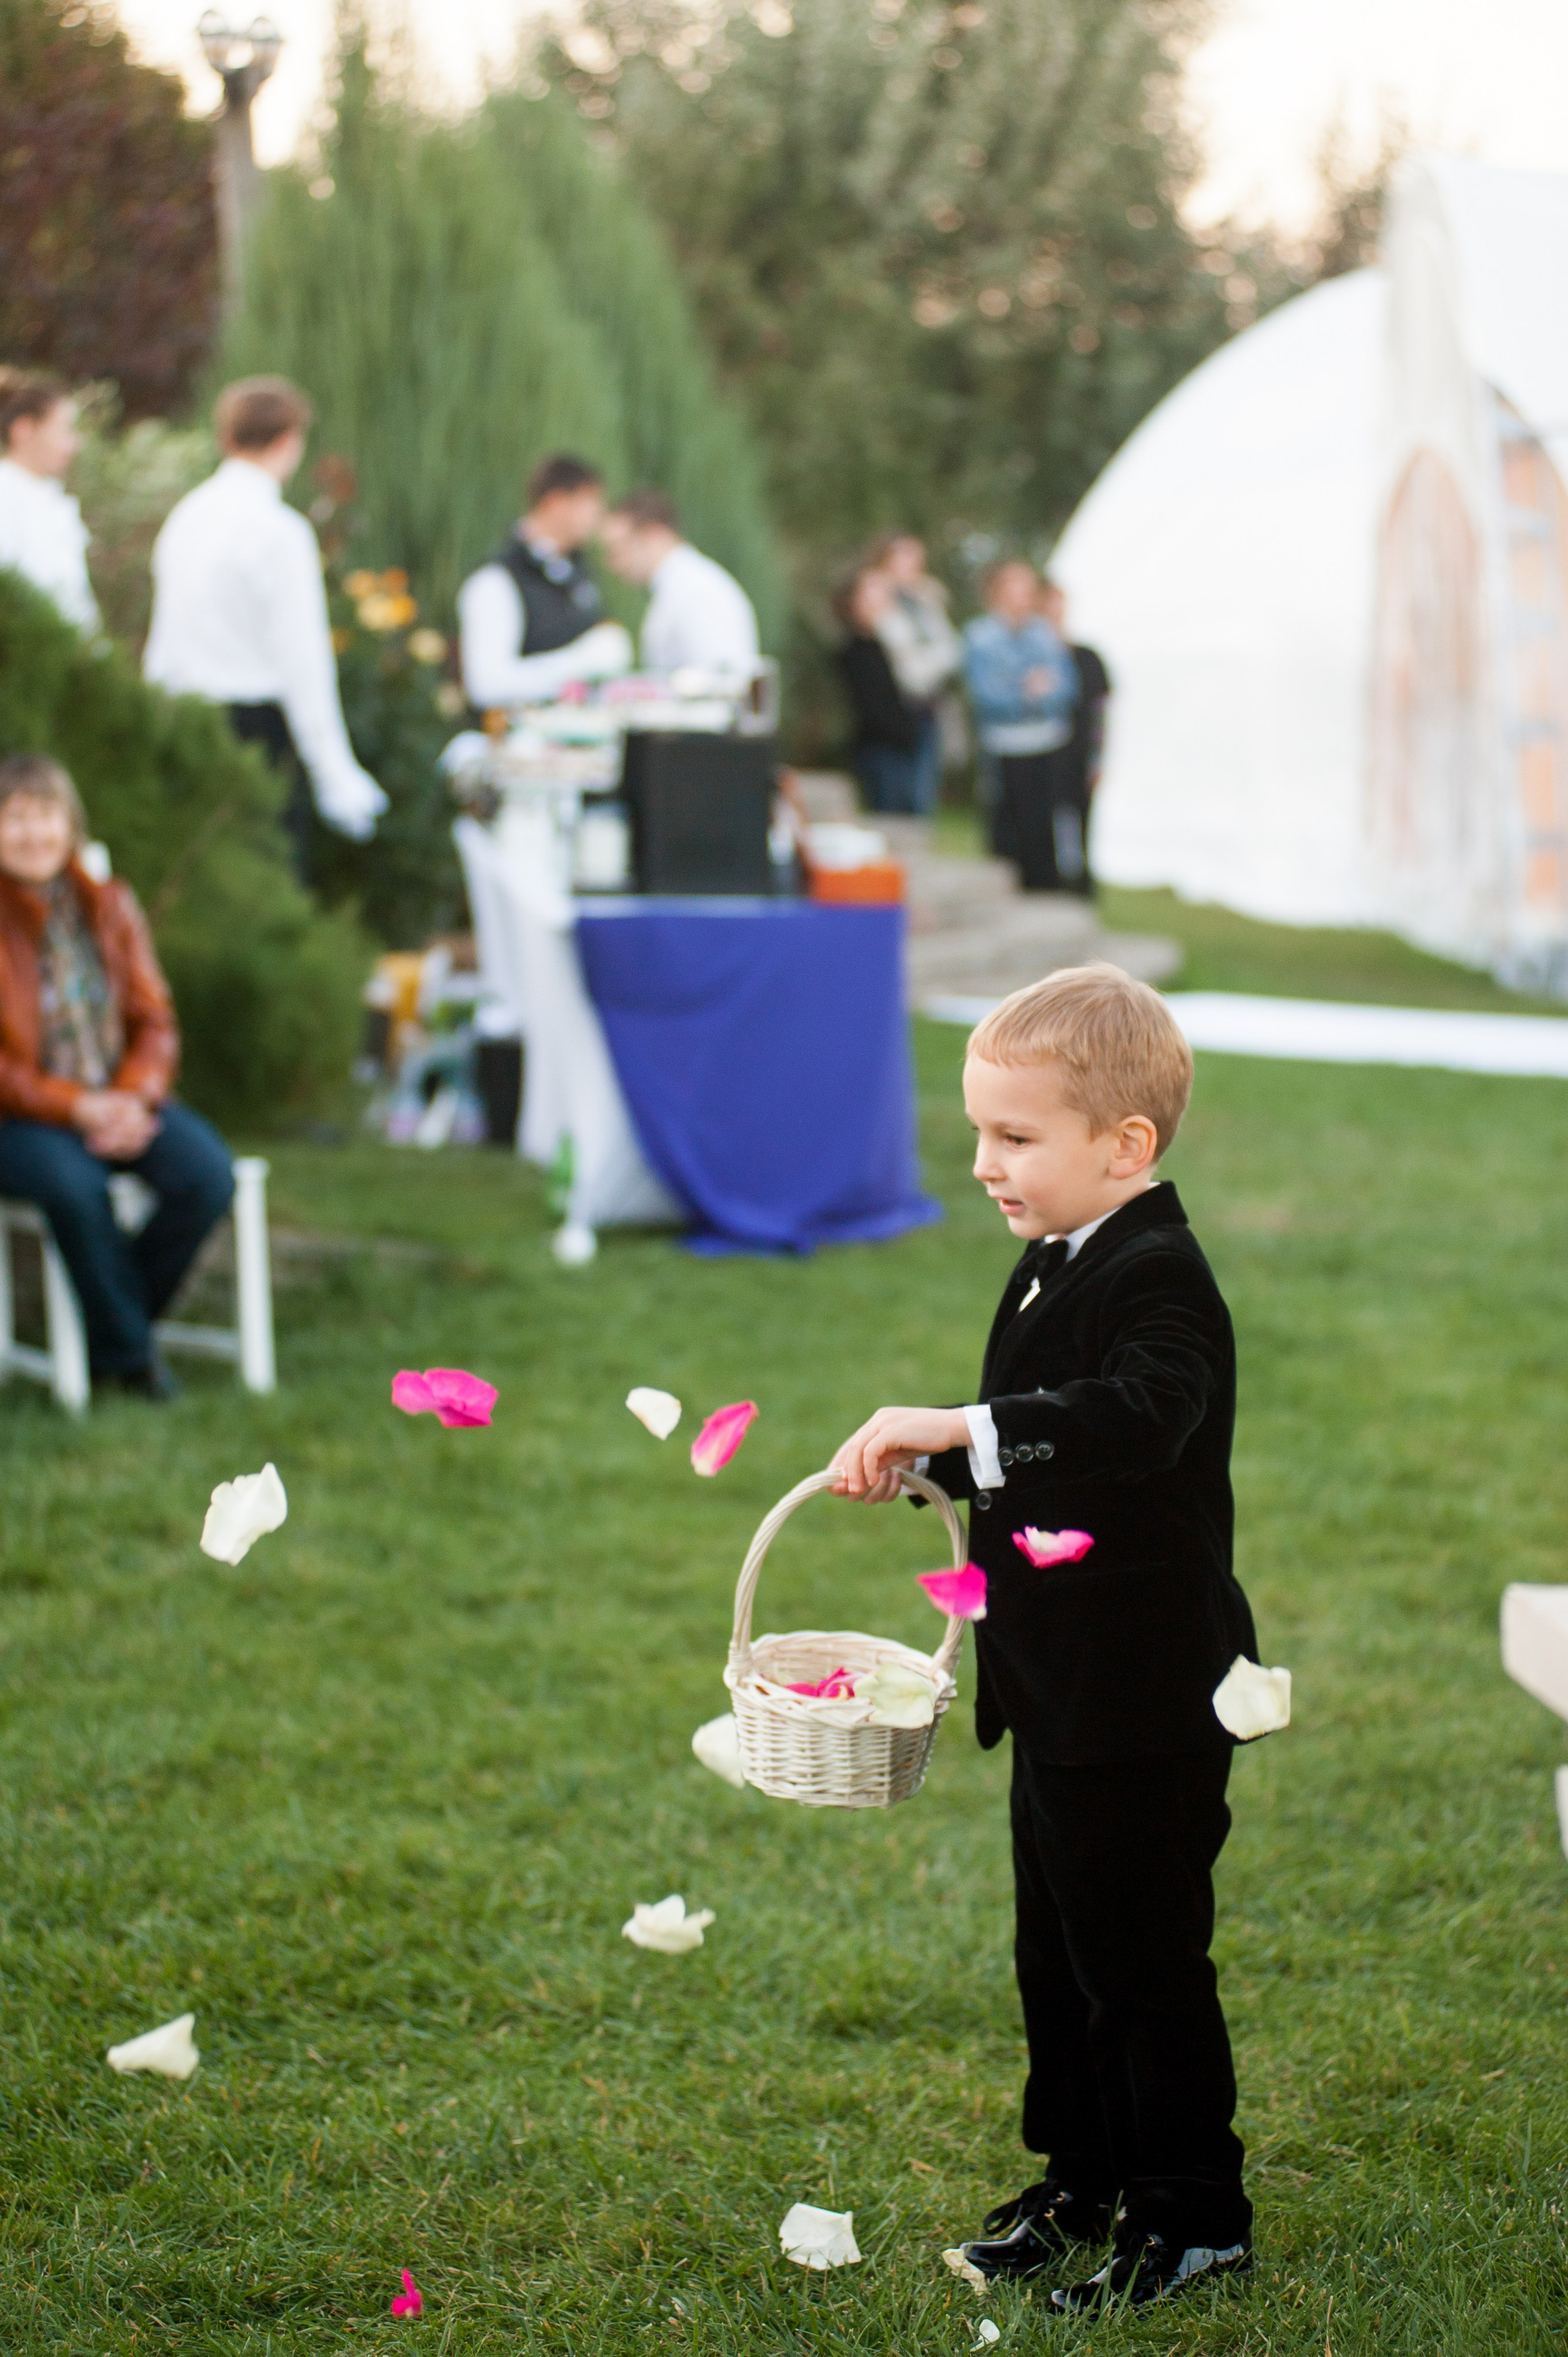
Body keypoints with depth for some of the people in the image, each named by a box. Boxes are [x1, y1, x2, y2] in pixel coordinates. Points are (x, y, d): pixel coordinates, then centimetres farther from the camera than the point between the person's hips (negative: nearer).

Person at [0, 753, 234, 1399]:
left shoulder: (109, 907, 9)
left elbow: (155, 1023, 8)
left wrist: (134, 1099, -12)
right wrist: (76, 1108, -19)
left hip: (118, 1105, 4)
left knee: (207, 1171, -24)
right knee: (75, 1183, -37)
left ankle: (114, 1334, -4)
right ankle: (127, 1353, -13)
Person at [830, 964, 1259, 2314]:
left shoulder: (1160, 1280, -20)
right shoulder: (1055, 1266, 10)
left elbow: (1137, 1417, -41)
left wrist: (962, 1428, -47)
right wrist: (925, 1465, 6)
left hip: (1147, 1705, -10)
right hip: (1063, 1693, 10)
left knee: (1145, 1961, 1)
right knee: (1061, 1954, 19)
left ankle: (1197, 2215, 15)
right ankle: (1086, 2186, 33)